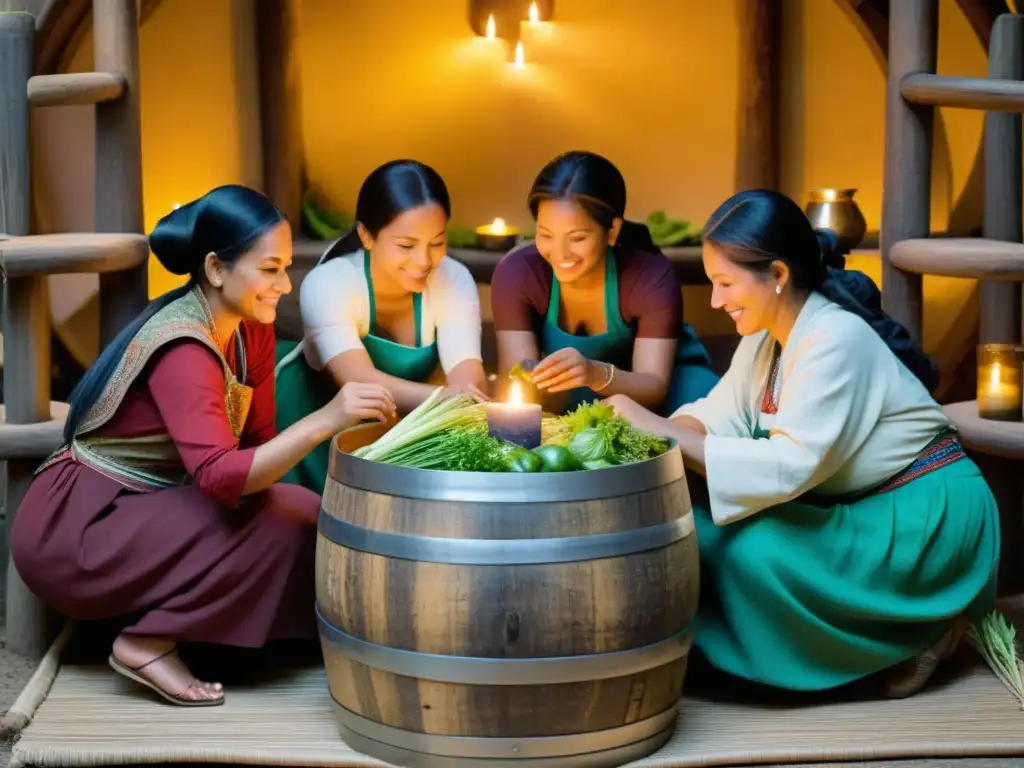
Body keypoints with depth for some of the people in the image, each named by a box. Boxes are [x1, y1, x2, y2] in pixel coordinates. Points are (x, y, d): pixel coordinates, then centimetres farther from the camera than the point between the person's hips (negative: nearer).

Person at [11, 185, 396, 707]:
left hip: (137, 512, 9)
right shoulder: (183, 350, -26)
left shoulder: (251, 328, 0)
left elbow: (256, 441, 3)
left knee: (310, 517, -6)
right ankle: (148, 642, -11)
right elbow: (220, 477, -38)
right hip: (72, 529, -9)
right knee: (276, 527, -24)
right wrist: (325, 421, -45)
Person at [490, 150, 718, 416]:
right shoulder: (516, 273, -23)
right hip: (571, 399, 1)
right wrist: (534, 386, -51)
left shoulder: (651, 277, -27)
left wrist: (597, 375, -54)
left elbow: (654, 388, -33)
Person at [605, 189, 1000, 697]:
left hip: (924, 516, -9)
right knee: (705, 533, -7)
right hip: (860, 510, 9)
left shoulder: (837, 340, -24)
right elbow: (719, 415, 0)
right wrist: (648, 428, -22)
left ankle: (917, 630, -5)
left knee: (752, 550, -27)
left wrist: (662, 431, -32)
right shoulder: (768, 335, 4)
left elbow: (792, 464, -32)